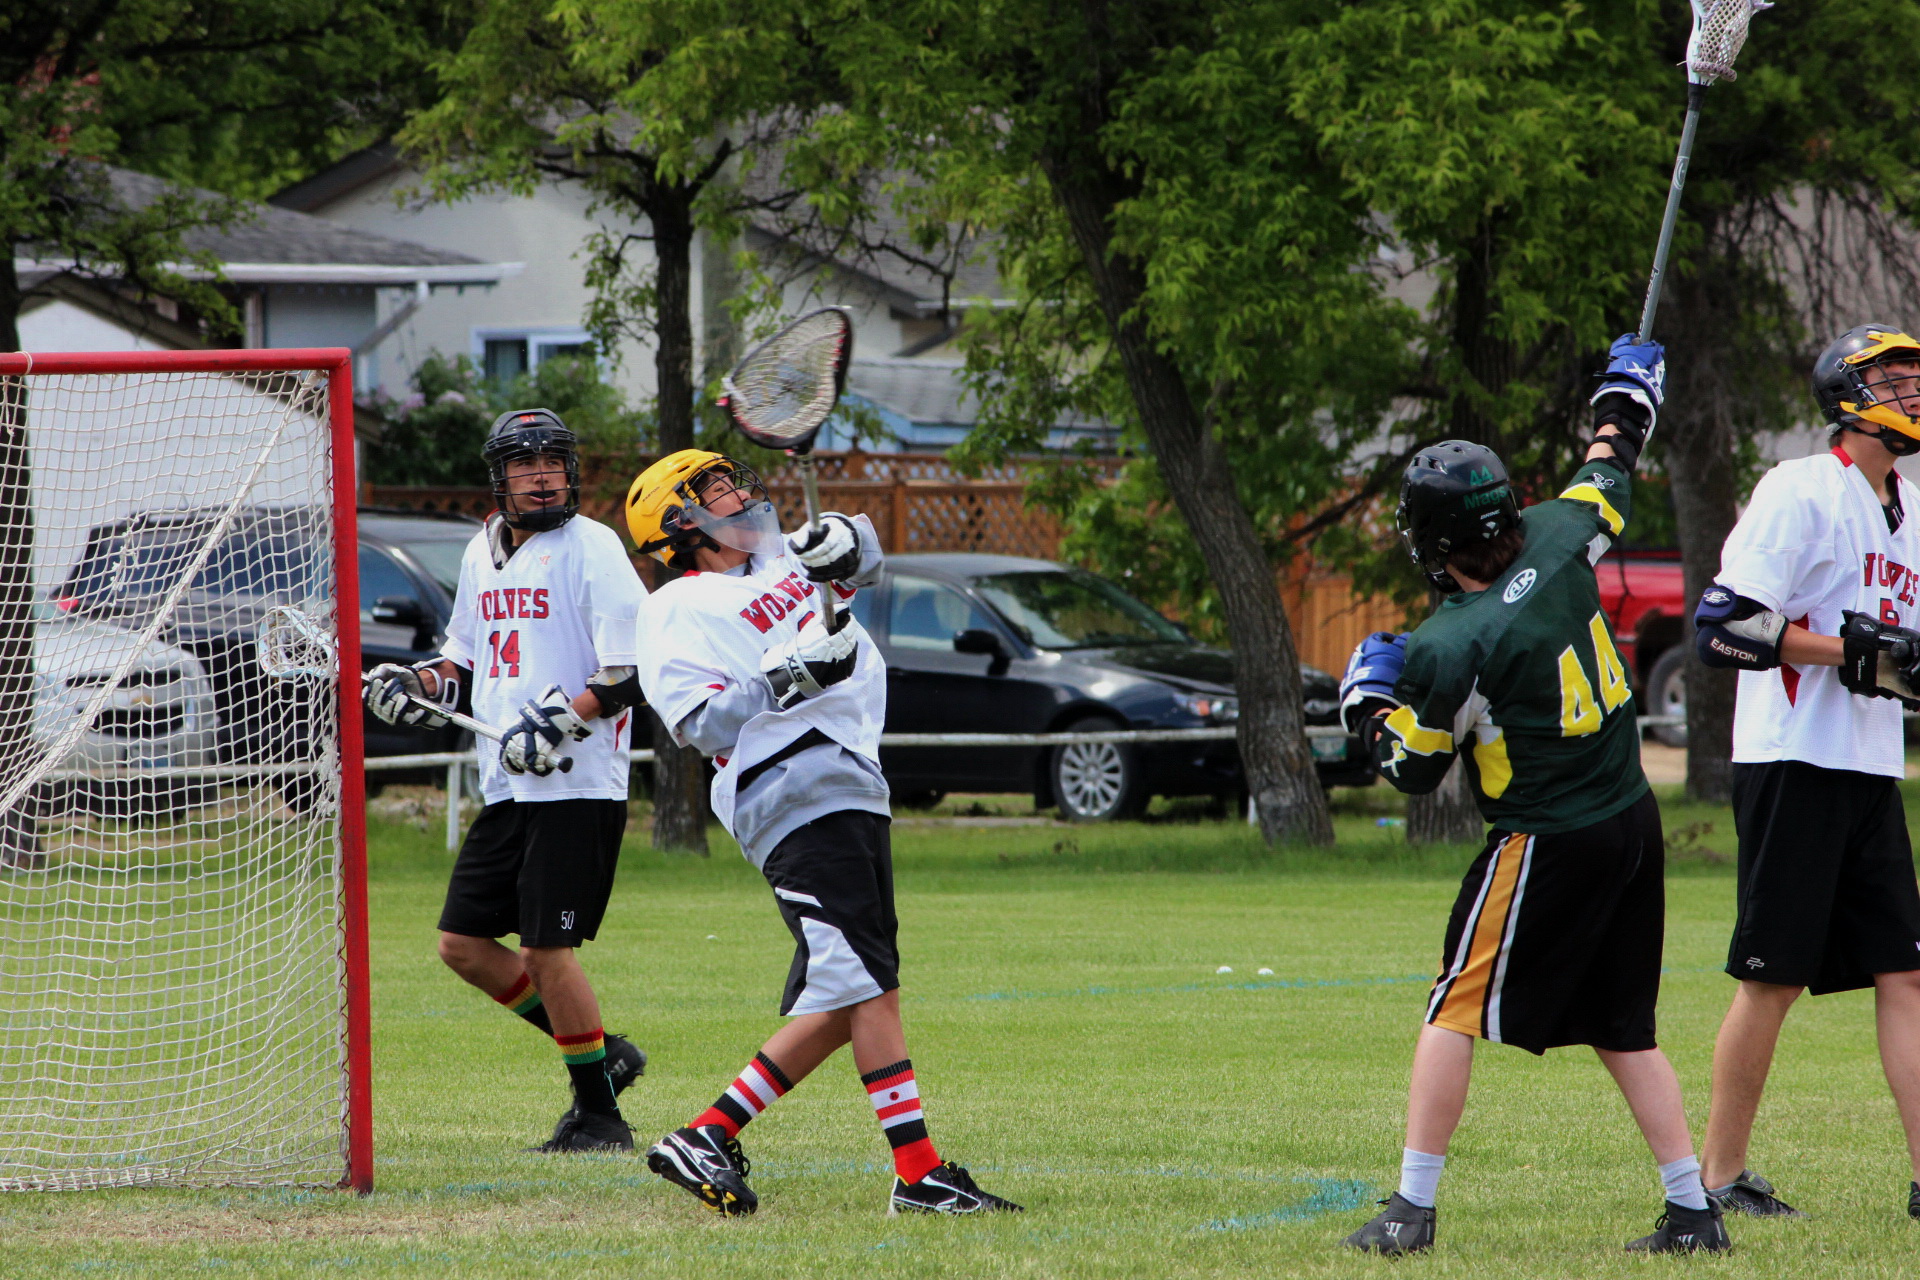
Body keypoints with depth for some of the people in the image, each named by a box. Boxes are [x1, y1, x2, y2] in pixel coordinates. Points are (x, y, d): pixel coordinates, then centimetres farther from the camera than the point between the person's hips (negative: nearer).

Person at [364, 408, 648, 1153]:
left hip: (578, 788, -8)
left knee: (548, 949, -10)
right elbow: (466, 661, 26)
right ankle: (602, 1055, 19)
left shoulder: (592, 549, -9)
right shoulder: (482, 554, 14)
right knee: (462, 943, 7)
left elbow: (636, 670, -15)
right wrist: (417, 685, 6)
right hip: (507, 787, 8)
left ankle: (599, 1115, 3)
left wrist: (563, 721, -25)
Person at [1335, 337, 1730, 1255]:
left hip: (1546, 843, -7)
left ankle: (1413, 1207, 2)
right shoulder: (1558, 544, -5)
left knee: (1454, 1014, 3)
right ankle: (1693, 1213, 11)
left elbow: (1413, 771, -6)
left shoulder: (1450, 652, -19)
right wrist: (1625, 402, 37)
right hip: (1632, 822, 7)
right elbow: (1606, 478, 18)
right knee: (1625, 1029, 14)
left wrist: (1371, 700, 11)